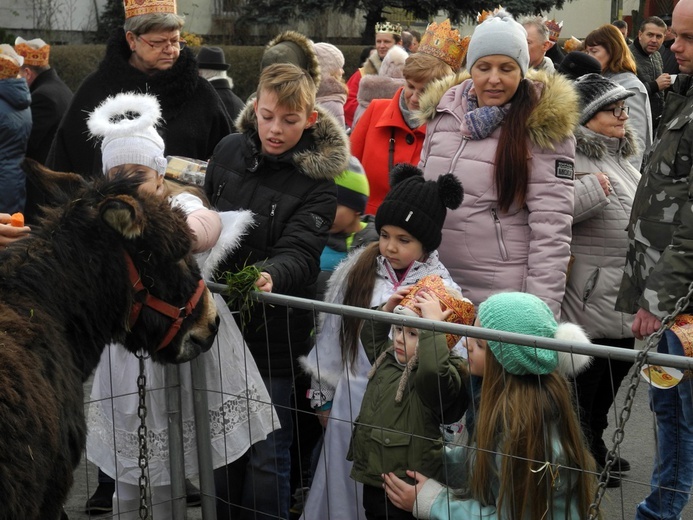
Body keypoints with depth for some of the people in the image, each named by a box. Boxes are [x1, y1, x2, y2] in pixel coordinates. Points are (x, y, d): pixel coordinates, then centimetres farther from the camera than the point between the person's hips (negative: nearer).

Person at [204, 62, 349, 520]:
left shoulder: (316, 182, -11)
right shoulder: (230, 151, 2)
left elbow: (299, 252, -22)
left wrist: (270, 275, -44)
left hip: (275, 332, -4)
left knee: (266, 456, 2)